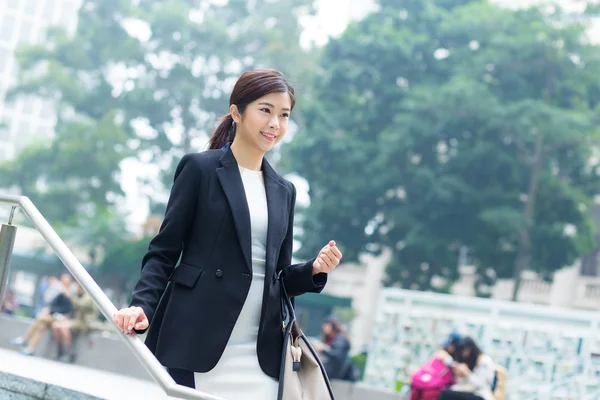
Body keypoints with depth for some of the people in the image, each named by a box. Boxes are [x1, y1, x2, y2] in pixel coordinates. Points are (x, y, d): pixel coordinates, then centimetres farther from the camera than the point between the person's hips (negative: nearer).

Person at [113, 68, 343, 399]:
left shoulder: (283, 191, 16)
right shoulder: (200, 168, 2)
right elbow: (163, 251, 0)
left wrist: (314, 271, 0)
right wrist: (142, 305, -15)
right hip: (194, 346, -4)